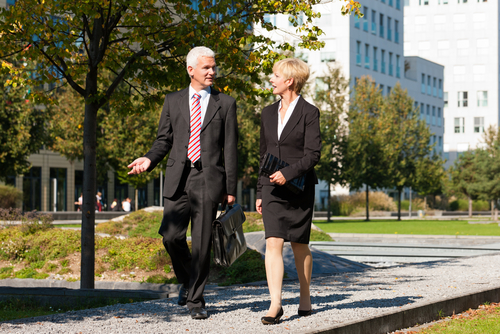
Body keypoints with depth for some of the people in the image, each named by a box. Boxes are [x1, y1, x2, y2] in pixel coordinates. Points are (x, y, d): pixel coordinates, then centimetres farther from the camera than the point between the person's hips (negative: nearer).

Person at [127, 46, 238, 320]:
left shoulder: (225, 104, 8)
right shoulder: (173, 101, 13)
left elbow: (230, 149, 6)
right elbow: (164, 140, 15)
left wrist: (230, 189, 1)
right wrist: (149, 160, -6)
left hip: (209, 179, -1)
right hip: (178, 178, 1)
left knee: (201, 242, -1)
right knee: (171, 236, -10)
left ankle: (195, 300, 10)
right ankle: (187, 280, 18)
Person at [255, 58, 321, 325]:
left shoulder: (309, 113, -4)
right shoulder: (268, 113, 13)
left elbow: (312, 154, -10)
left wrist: (288, 172, -23)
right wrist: (259, 192, 16)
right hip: (272, 188, 4)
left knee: (299, 245, 7)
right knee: (273, 243, -10)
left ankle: (305, 297, 26)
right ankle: (275, 305, -16)